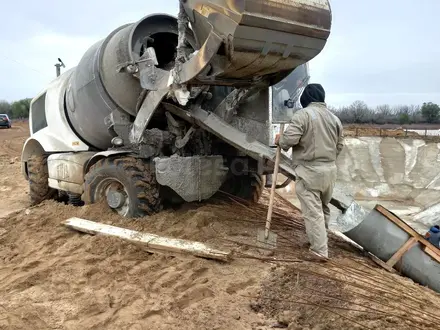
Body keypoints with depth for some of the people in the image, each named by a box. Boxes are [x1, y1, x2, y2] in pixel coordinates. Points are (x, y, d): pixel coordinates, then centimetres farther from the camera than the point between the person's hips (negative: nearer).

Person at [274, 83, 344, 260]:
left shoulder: (303, 114, -11)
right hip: (330, 169, 7)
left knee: (313, 211, -2)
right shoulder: (334, 118, 11)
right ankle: (320, 240, 37)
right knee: (324, 207, 21)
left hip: (309, 171, -7)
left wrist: (280, 140, 1)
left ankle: (320, 250, 1)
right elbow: (339, 146, 17)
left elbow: (290, 139, -21)